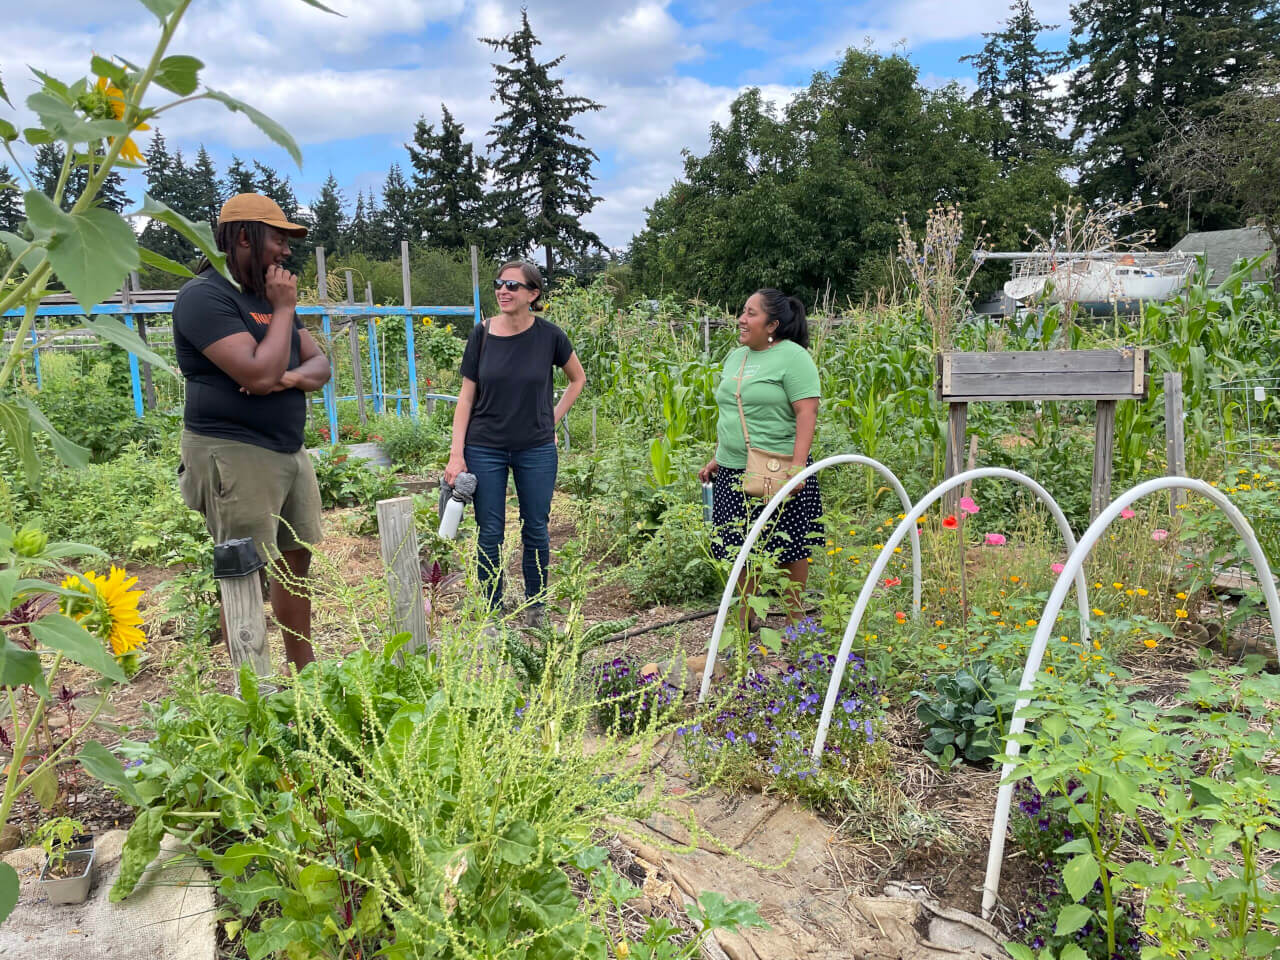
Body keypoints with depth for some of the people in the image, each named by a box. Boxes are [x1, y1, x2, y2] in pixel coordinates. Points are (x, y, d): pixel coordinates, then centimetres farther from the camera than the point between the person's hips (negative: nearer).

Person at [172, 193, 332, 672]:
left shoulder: (267, 296, 15)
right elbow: (259, 374, -23)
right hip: (234, 454, -8)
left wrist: (292, 376, -11)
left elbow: (320, 365, 12)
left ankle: (303, 670, 22)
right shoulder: (205, 296, -12)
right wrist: (283, 309, -10)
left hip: (290, 450, 9)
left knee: (295, 560, 11)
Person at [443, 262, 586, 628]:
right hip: (485, 449, 0)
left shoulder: (549, 336, -5)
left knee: (536, 530, 8)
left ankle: (535, 606, 26)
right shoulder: (482, 334, -4)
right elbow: (466, 395, 0)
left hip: (536, 449, 0)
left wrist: (554, 418, 4)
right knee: (490, 532, 5)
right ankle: (492, 611, 20)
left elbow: (578, 379, 13)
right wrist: (456, 454, -6)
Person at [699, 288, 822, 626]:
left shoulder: (793, 357, -9)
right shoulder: (735, 356, 14)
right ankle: (744, 621, 25)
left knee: (789, 551, 5)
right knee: (740, 549, 11)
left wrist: (797, 465, -23)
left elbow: (807, 413, -16)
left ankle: (795, 622, 20)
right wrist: (717, 458, 18)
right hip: (733, 472, 7)